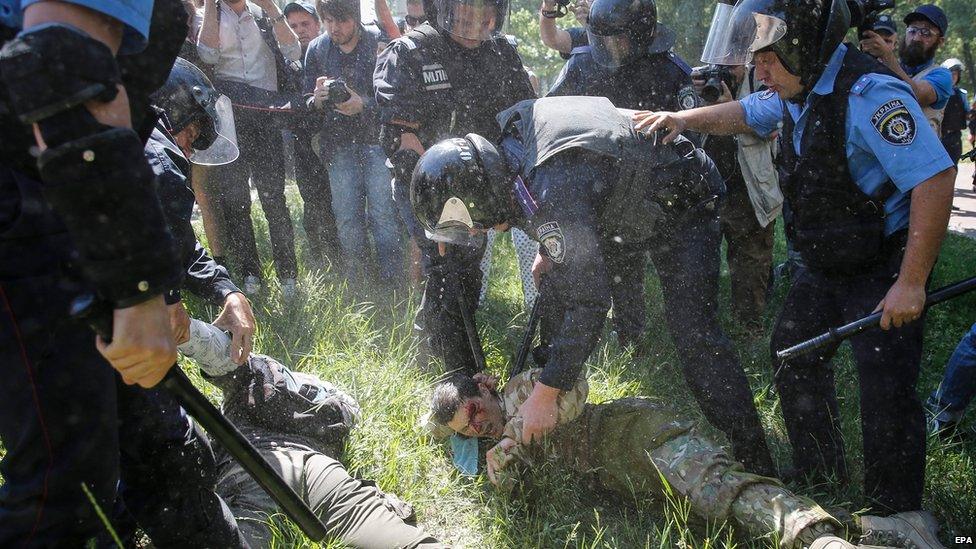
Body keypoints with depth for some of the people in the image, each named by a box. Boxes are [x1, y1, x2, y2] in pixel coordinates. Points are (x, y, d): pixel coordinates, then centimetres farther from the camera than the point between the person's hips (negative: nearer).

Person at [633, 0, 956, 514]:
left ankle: (896, 518, 12)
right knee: (792, 354, 17)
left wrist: (911, 283, -30)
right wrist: (682, 119, 6)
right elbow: (742, 114, 23)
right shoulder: (798, 91, 3)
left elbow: (935, 179, -31)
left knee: (886, 392, -7)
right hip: (824, 266, 10)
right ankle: (820, 474, 35)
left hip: (884, 270, -9)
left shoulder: (871, 94, -26)